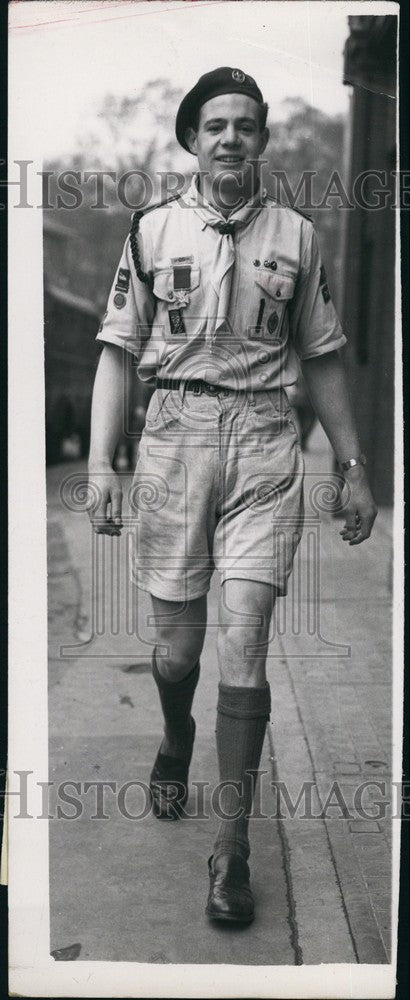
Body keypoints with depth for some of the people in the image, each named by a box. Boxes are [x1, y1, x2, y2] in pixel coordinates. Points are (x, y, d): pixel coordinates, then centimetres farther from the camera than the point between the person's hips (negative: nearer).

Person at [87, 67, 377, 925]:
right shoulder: (153, 230, 7)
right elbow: (118, 353, 6)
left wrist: (355, 468, 11)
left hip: (264, 443, 0)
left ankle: (233, 846, 4)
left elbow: (322, 361, 13)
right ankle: (176, 742, 43)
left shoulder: (296, 235, 9)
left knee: (243, 646, -8)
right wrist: (101, 463, -5)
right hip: (174, 435, 1)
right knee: (177, 648, 7)